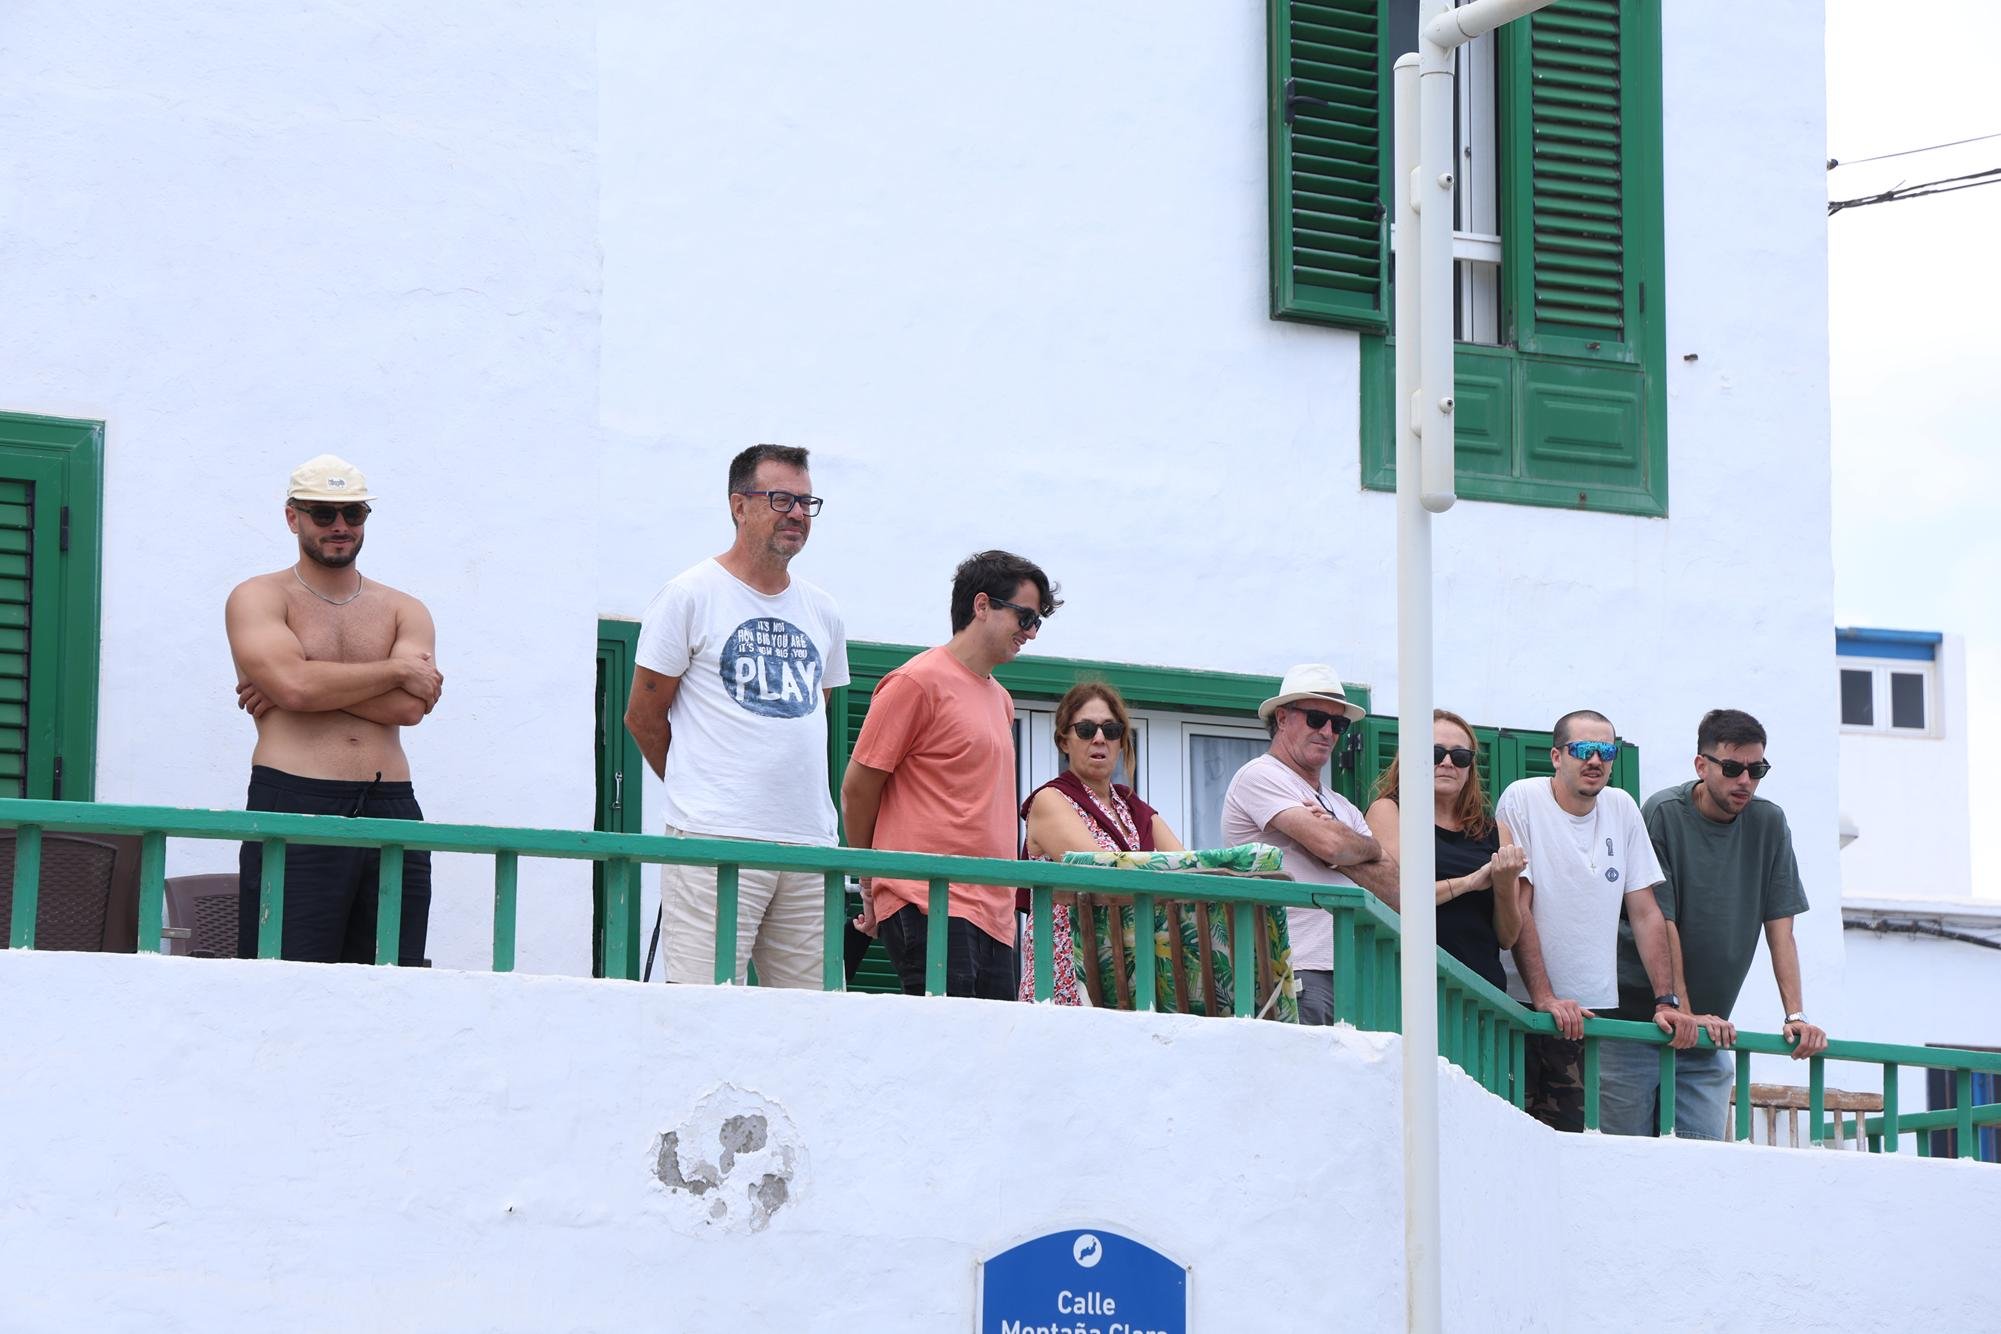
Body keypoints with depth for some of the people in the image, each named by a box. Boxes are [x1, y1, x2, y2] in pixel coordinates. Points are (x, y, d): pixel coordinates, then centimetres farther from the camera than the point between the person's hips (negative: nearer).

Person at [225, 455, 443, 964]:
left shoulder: (404, 611, 17)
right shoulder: (257, 597, 7)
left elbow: (410, 706, -2)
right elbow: (295, 683, -12)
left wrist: (321, 685, -7)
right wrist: (396, 670, -2)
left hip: (391, 811, 4)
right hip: (296, 809, -4)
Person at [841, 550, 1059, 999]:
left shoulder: (1001, 701, 22)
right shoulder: (917, 683, -4)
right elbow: (857, 790, 0)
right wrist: (872, 887, 11)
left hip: (993, 916, 8)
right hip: (927, 908, -8)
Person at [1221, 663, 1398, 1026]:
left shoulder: (1342, 807, 26)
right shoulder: (1260, 776, 2)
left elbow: (1394, 892, 13)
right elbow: (1330, 844, -12)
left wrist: (1341, 854, -3)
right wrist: (1371, 847, 9)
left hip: (1348, 975, 7)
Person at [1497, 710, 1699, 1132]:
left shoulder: (1622, 809, 10)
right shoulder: (1522, 800, -4)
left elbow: (1645, 912, 12)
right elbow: (1517, 908, -10)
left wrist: (1666, 1001, 4)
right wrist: (1545, 998, -18)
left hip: (1592, 1015, 4)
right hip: (1526, 1013, -4)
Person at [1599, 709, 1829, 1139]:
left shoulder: (1769, 824, 5)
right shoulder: (1664, 814, -9)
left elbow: (1779, 926, 3)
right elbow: (1660, 922, -13)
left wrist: (1795, 1015, -8)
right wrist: (1683, 1014, -18)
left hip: (1709, 1030, 4)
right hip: (1635, 1018, -4)